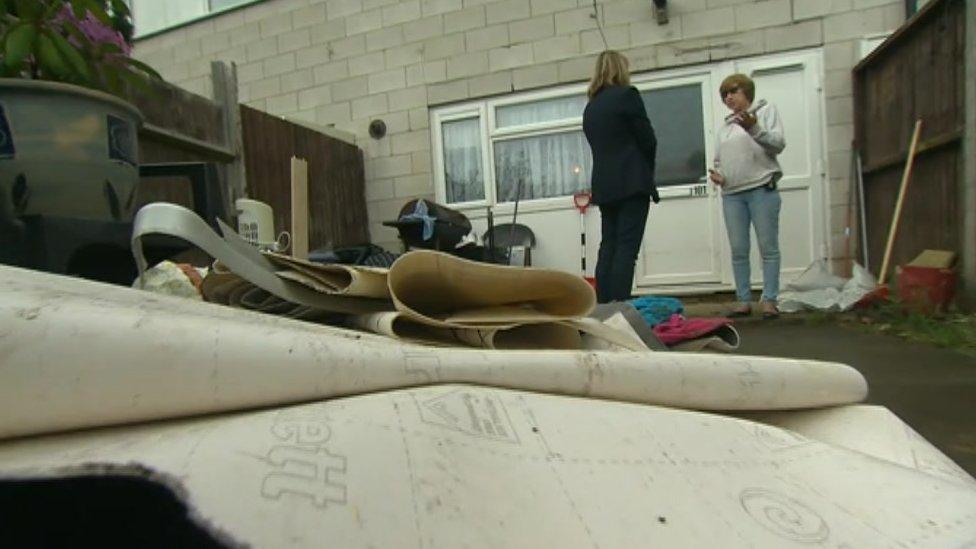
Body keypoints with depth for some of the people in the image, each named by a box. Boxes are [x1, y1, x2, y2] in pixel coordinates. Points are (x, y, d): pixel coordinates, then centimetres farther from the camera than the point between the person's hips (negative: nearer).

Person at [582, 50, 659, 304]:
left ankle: (603, 307, 6)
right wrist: (647, 170, 13)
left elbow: (598, 144, 15)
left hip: (604, 185, 6)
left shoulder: (590, 106, 16)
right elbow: (648, 140, -4)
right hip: (631, 182, -6)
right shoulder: (627, 94, -3)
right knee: (627, 247, -8)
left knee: (608, 245, 7)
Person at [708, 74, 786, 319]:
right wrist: (718, 175, 2)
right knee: (738, 251, 2)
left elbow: (778, 144, -4)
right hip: (731, 195, 5)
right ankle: (743, 301, 7)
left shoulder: (765, 110, 9)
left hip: (762, 189, -5)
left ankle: (769, 301, -3)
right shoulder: (725, 126, 23)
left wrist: (754, 128, -19)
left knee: (768, 248, -5)